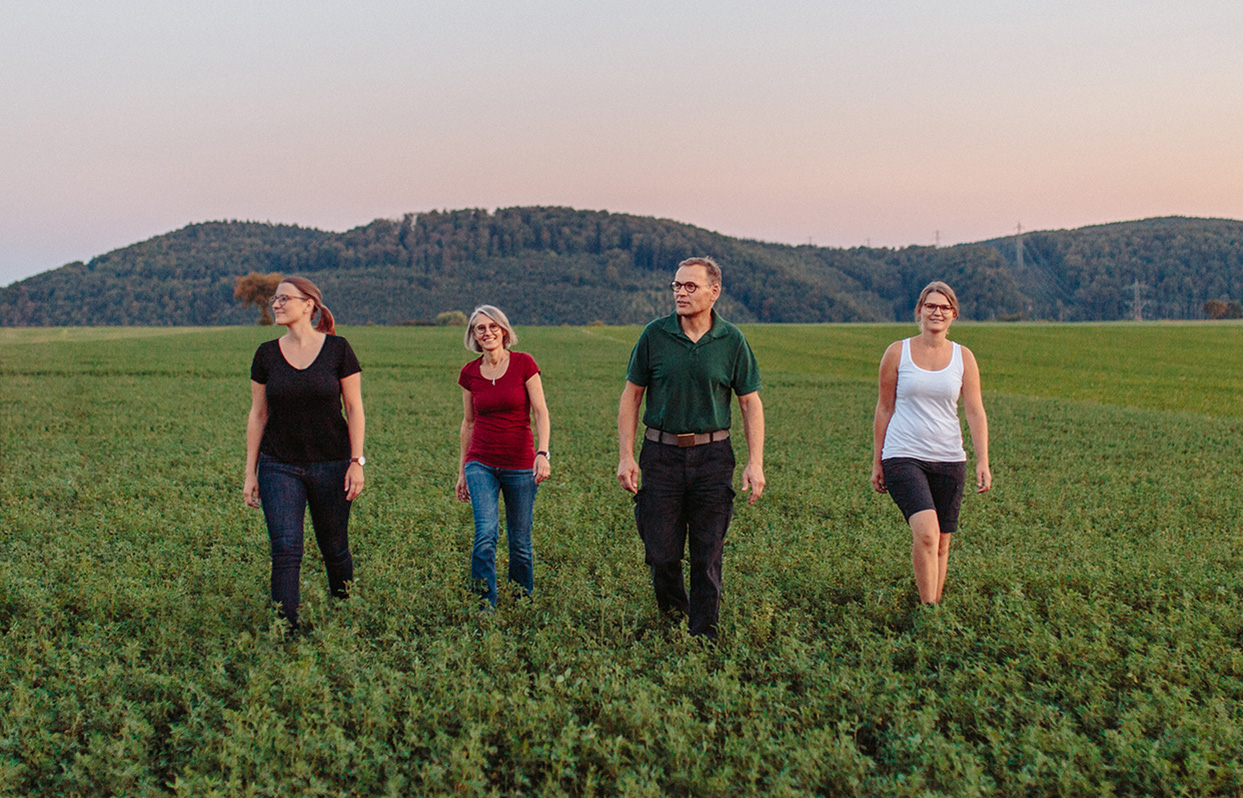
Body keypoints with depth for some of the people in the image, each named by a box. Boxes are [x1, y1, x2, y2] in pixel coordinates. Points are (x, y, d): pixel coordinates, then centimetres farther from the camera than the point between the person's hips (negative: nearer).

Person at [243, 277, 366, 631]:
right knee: (286, 550, -10)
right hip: (280, 466, 1)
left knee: (335, 550, 8)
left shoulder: (337, 349, -3)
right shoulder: (266, 354, 4)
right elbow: (257, 415, 8)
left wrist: (357, 462, -9)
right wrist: (250, 472, 5)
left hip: (330, 464, -1)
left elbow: (354, 409, -2)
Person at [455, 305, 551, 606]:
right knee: (486, 533, -17)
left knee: (520, 543, 5)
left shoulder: (524, 363, -3)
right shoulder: (469, 373, 5)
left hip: (520, 465, -1)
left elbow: (541, 412, -6)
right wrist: (462, 471, 17)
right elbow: (468, 423, 14)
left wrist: (543, 453, -20)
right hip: (481, 463, 1)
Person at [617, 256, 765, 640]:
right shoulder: (654, 335, -1)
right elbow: (631, 396, 5)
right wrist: (625, 456, -2)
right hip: (662, 454, 0)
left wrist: (755, 463, -4)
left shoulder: (732, 341, 0)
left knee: (708, 557, 2)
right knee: (661, 553, 2)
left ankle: (704, 635, 13)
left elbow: (751, 405, 4)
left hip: (712, 456, 0)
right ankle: (672, 619, 27)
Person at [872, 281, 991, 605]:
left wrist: (982, 461, -9)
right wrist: (876, 463, 7)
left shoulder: (963, 357, 6)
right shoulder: (897, 353, 2)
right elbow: (884, 409, 7)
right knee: (926, 532, -21)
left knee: (941, 543, 8)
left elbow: (976, 412, 2)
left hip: (948, 459, 3)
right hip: (903, 456, -3)